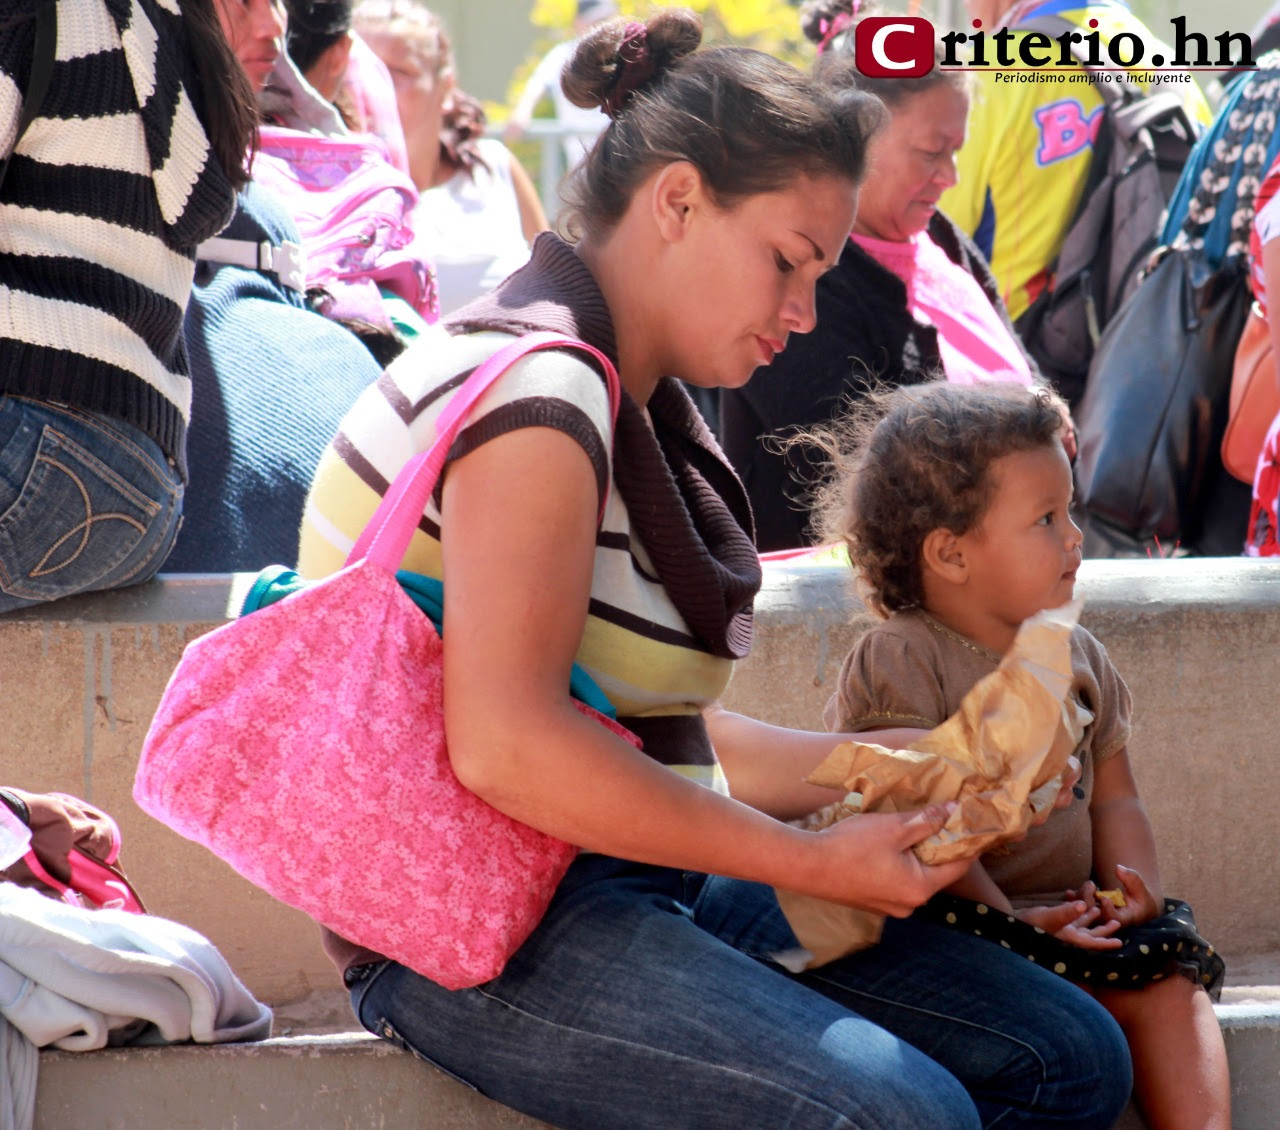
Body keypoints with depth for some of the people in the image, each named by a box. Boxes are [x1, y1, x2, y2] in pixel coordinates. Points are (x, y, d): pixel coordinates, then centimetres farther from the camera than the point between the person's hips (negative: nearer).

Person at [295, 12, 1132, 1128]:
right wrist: (814, 862, -19)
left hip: (643, 892, 10)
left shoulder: (645, 410, 19)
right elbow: (507, 747, -26)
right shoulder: (533, 386, -14)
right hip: (486, 935, -10)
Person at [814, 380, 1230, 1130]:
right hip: (956, 925, -6)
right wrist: (1011, 920, -22)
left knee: (1172, 984, -22)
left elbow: (1114, 796, 18)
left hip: (1075, 908, 6)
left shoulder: (1077, 657, 17)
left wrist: (1134, 886, -4)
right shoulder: (900, 663, -6)